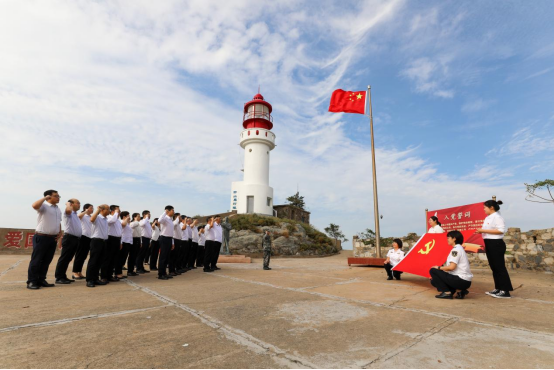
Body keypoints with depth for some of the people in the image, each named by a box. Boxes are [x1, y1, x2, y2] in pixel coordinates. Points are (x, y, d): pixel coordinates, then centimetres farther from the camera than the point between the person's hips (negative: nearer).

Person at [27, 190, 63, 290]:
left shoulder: (58, 209, 16)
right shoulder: (44, 206, -8)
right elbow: (34, 205, -32)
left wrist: (60, 232, 10)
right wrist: (45, 198, -19)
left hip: (53, 238, 7)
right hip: (41, 237, -7)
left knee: (47, 260, 10)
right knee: (36, 260, -2)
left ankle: (41, 280, 19)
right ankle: (31, 282, 6)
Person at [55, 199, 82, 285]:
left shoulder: (76, 215, 21)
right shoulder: (68, 213, -5)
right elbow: (68, 210, -31)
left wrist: (79, 238, 21)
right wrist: (68, 204, -11)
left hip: (76, 239, 9)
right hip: (69, 238, -8)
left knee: (68, 259, 12)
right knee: (64, 258, -6)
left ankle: (63, 277, 18)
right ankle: (59, 278, -3)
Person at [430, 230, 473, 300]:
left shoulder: (456, 249, -13)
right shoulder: (459, 248, 18)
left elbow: (452, 267, -22)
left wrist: (439, 268, -5)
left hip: (462, 280, -10)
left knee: (433, 270, -8)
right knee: (433, 281, 11)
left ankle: (446, 292, -9)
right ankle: (461, 291, 7)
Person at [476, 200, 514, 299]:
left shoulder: (497, 217, -13)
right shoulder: (488, 218, 15)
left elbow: (501, 230, -22)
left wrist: (484, 230, -22)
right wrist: (481, 231, 3)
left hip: (496, 244, -10)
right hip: (489, 244, 10)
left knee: (500, 267, -5)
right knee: (494, 267, 13)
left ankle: (505, 291, 1)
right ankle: (498, 289, 21)